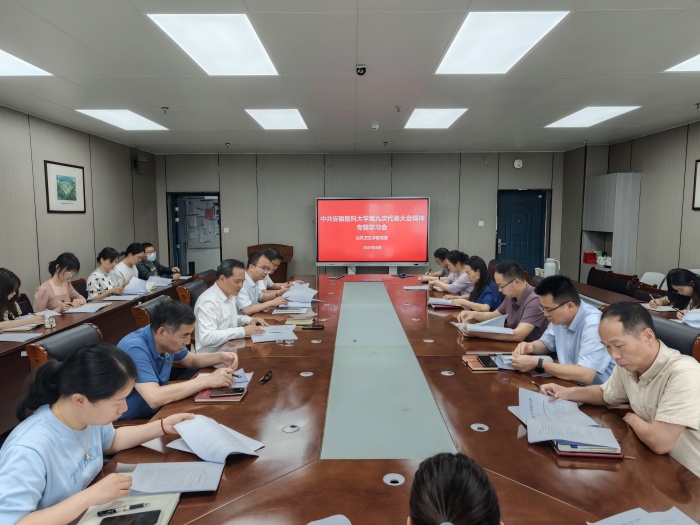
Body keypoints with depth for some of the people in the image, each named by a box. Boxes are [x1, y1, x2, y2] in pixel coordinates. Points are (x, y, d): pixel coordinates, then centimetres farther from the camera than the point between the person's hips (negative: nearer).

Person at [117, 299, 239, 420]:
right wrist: (207, 380, -33)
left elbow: (191, 360, 15)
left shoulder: (168, 341, -5)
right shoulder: (135, 349, -28)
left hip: (156, 412, 7)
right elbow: (154, 398, -39)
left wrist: (220, 357, -5)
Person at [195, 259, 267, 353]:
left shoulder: (229, 294, 7)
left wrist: (249, 320, 5)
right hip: (212, 356, -9)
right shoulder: (209, 301, -21)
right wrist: (243, 331, -26)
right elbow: (206, 338, -28)